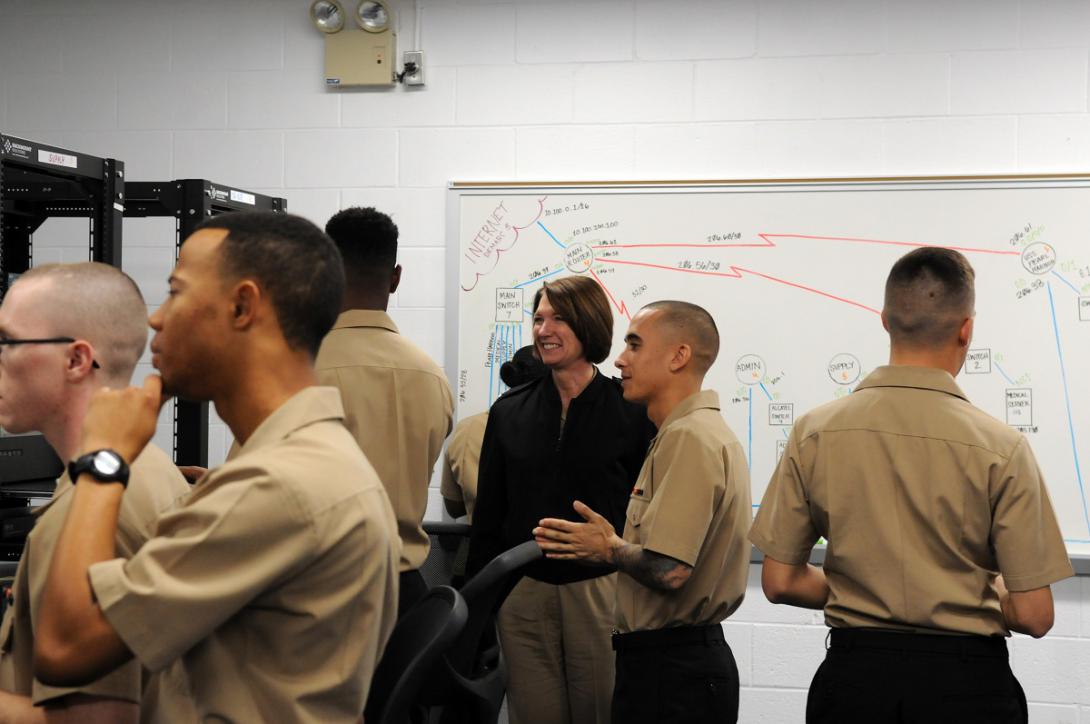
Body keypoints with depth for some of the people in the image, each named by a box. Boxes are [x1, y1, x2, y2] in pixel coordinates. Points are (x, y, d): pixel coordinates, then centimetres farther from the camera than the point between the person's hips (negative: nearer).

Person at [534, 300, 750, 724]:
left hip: (671, 669, -10)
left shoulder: (688, 438, -18)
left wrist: (609, 549, -8)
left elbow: (668, 570, -26)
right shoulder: (707, 432, 16)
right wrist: (614, 547, 11)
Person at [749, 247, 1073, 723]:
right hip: (965, 683, -2)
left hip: (854, 672, 2)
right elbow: (1033, 615, -9)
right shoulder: (1001, 447, -11)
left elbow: (779, 582, -1)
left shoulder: (814, 433, -5)